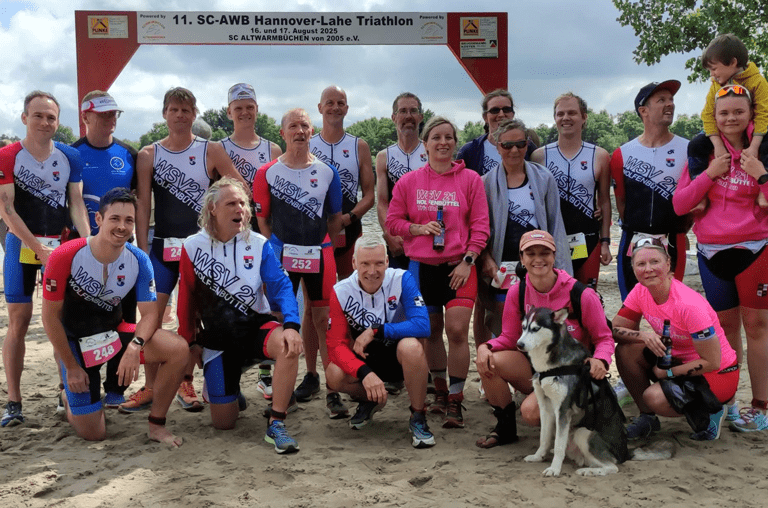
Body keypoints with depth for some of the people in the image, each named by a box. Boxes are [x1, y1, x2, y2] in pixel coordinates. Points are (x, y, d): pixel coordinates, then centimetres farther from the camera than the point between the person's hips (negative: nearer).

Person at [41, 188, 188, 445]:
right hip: (76, 341, -3)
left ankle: (156, 424, -5)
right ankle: (70, 396, 33)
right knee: (93, 433, -2)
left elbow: (150, 313, -10)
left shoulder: (139, 260, -13)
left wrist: (135, 346, -32)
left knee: (178, 349, -23)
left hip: (115, 332, 3)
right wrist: (71, 367, -10)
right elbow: (51, 317, -13)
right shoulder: (66, 256, -22)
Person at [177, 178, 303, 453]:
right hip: (217, 337, 1)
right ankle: (229, 386, 36)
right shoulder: (193, 247, -3)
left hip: (255, 326, 0)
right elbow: (187, 299, 5)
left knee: (288, 345, -37)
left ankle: (276, 425, -24)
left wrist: (291, 325, -28)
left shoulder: (259, 245, -4)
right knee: (223, 423, 0)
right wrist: (191, 342, 8)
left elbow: (282, 286, -11)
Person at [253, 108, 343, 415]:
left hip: (320, 255, 0)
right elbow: (262, 219, 6)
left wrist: (323, 246, 7)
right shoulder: (268, 173, 2)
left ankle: (332, 389, 3)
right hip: (283, 255, 0)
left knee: (323, 320, -1)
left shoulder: (327, 172, 5)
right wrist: (277, 248, 1)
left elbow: (335, 218, 12)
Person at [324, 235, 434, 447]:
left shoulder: (402, 280, -17)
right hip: (366, 359, 2)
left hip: (400, 358, -2)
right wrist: (364, 373, -34)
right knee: (334, 375, -27)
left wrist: (375, 332, -26)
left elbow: (422, 325, -27)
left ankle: (418, 417, -13)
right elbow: (336, 345, -17)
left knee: (411, 346, -36)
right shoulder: (341, 292, -13)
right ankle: (369, 400, 9)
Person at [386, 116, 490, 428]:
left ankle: (455, 402, -1)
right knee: (432, 331, 11)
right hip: (421, 266, 2)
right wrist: (419, 228, -9)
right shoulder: (408, 182, 5)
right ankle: (440, 390, 31)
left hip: (459, 266, -2)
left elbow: (480, 226, 0)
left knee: (457, 331, -11)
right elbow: (393, 222, 9)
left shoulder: (470, 179, 2)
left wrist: (467, 261, -9)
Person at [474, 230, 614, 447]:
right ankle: (505, 427, 1)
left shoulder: (581, 295, -15)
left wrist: (600, 360, -30)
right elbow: (509, 338, 4)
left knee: (531, 411, -29)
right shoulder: (517, 292, -4)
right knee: (488, 362, -22)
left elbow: (604, 338, -7)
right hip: (534, 366, 5)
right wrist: (485, 347, -18)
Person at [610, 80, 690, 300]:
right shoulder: (623, 154, 4)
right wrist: (634, 231, 10)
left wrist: (678, 230, 6)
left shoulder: (688, 150, 1)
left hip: (672, 242, -1)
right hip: (633, 241, 1)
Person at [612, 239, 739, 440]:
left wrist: (667, 372, -18)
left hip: (718, 374, -7)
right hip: (679, 359, 7)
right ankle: (647, 417, 2)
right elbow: (615, 329, -7)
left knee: (655, 397, -29)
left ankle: (710, 411, 1)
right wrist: (644, 335, -26)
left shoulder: (689, 305, -29)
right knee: (625, 350, -16)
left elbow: (712, 363, -24)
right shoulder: (641, 291, -10)